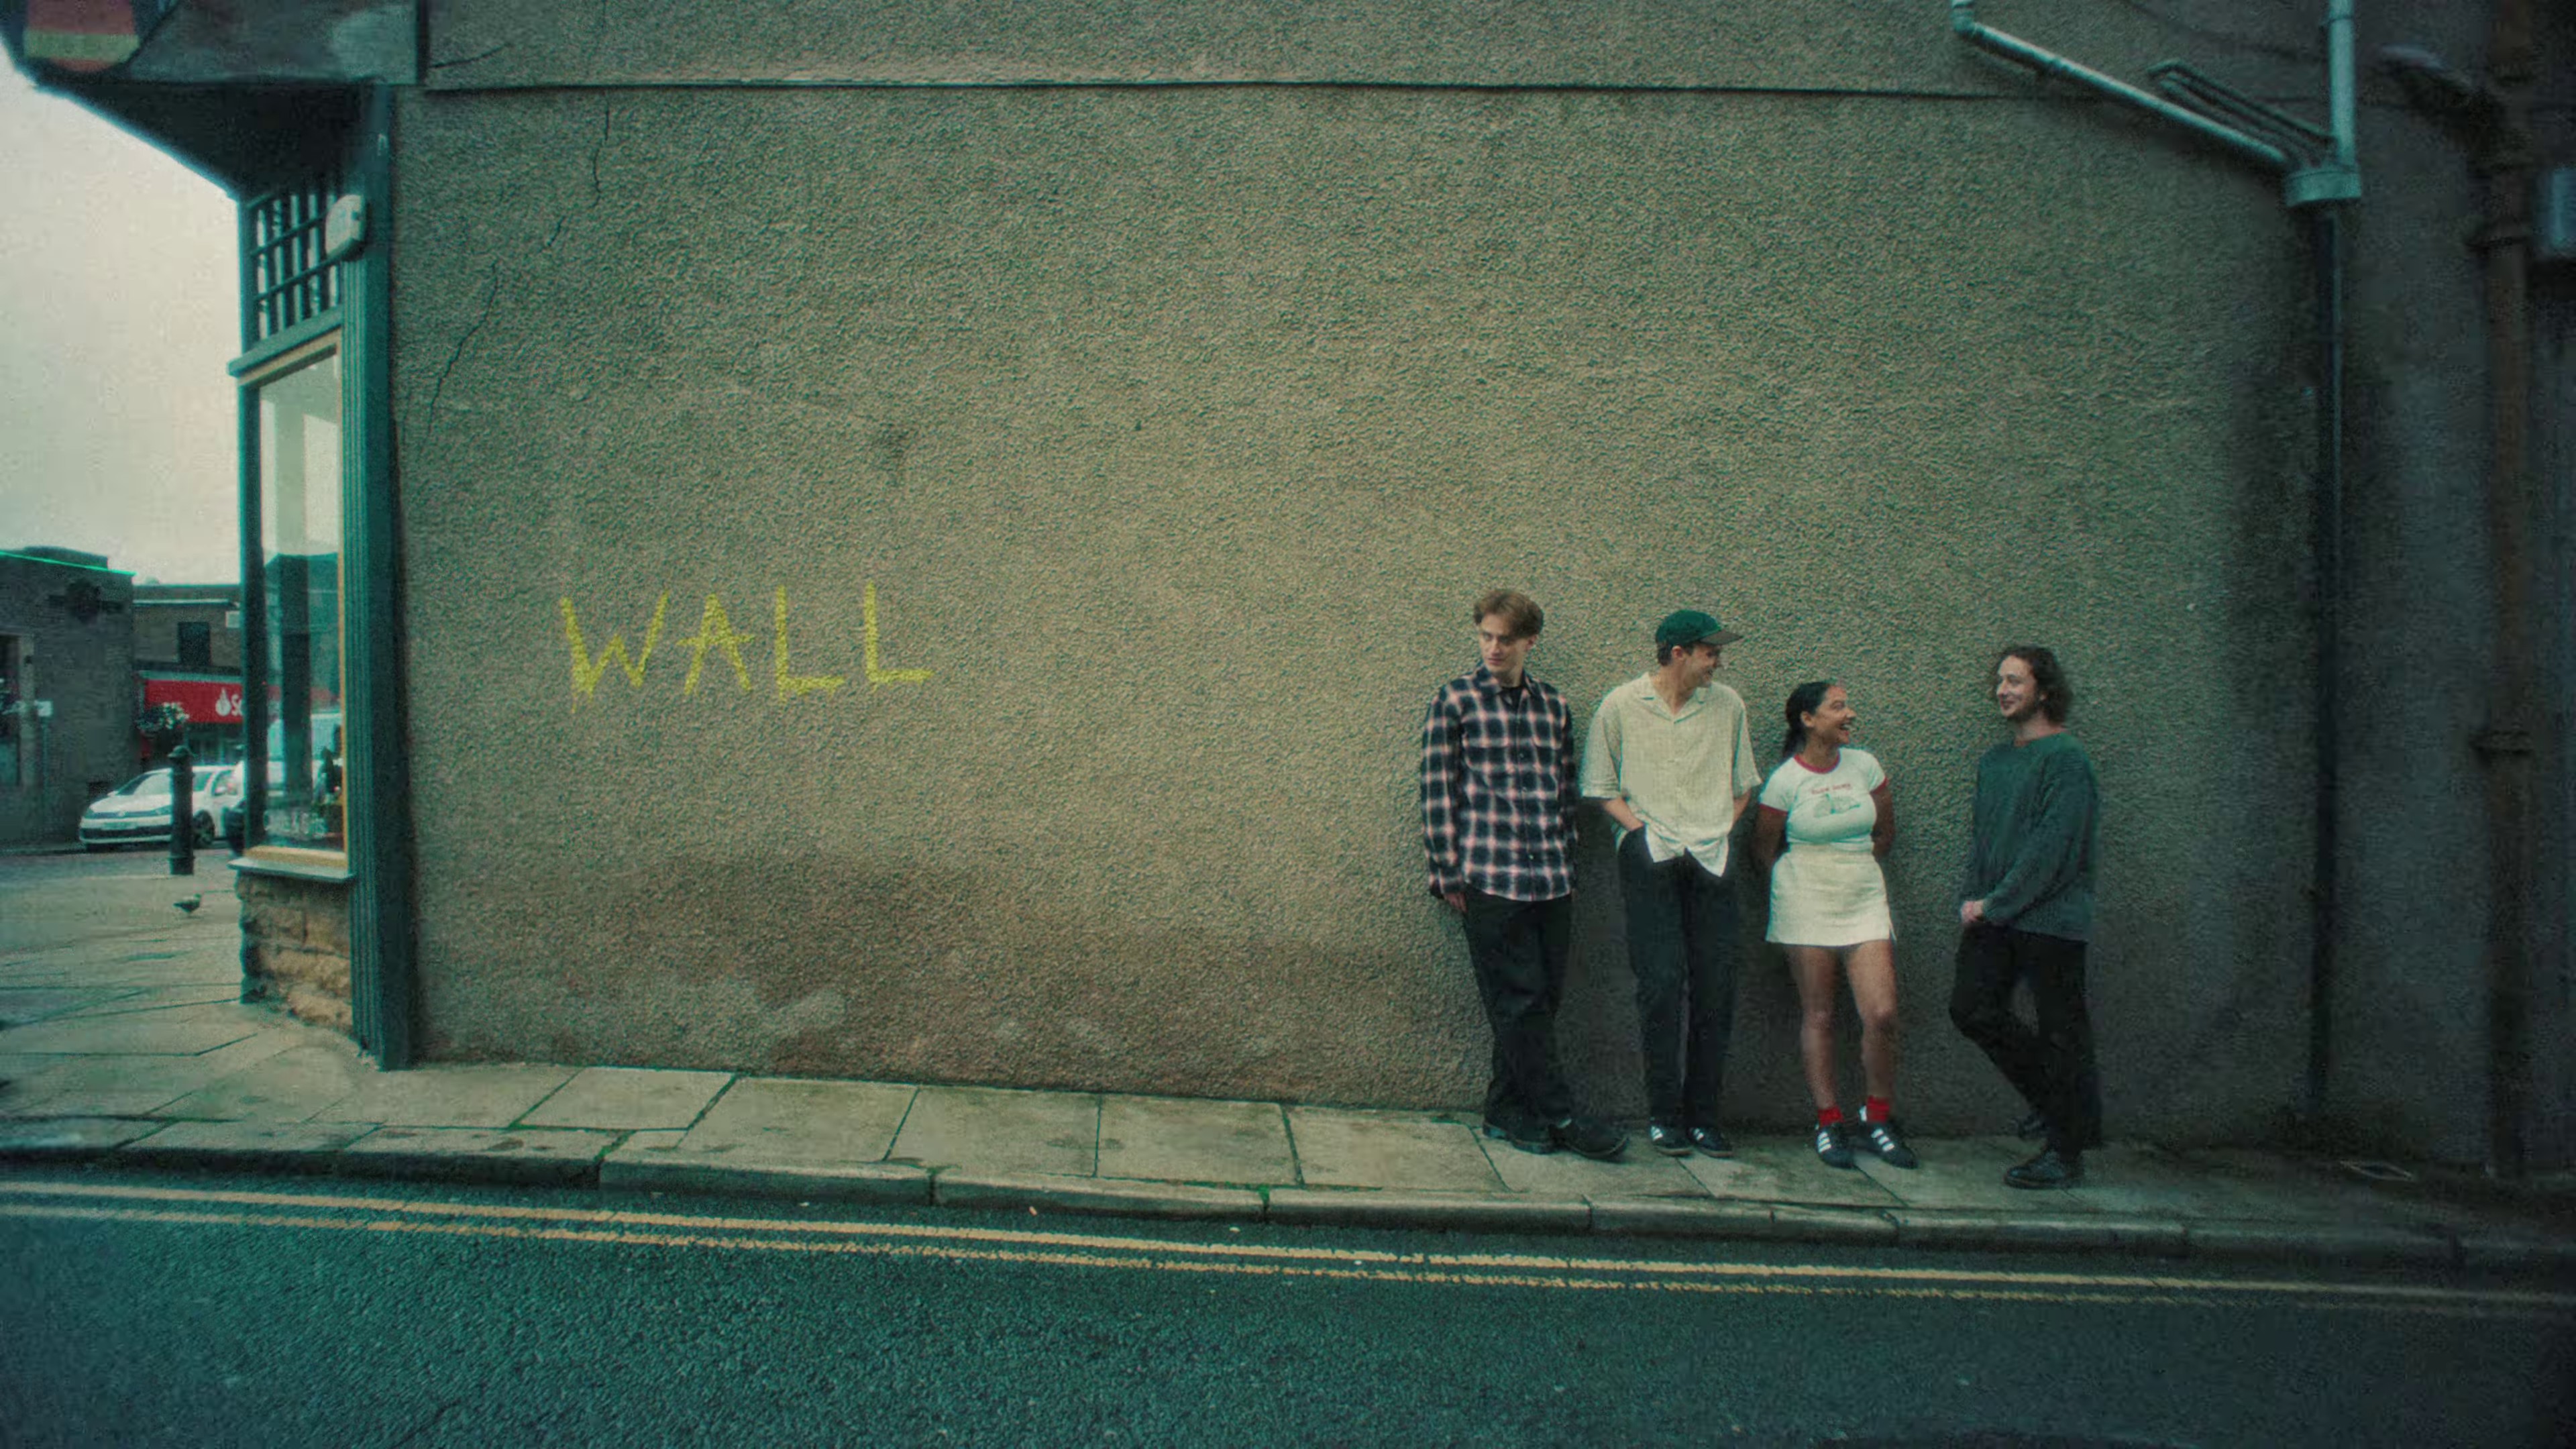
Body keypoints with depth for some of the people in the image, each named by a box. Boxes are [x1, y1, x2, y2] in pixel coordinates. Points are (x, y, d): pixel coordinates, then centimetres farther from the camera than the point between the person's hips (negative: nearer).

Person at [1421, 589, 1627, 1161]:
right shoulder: (1455, 700, 0)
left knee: (1541, 999, 9)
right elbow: (1438, 793, -1)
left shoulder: (1554, 706, 12)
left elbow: (1566, 793, 17)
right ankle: (1559, 1116, 9)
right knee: (1521, 1001, -1)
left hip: (1552, 882, 5)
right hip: (1490, 878, -5)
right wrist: (1448, 874, -4)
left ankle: (1507, 1109, 21)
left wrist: (1567, 866, 13)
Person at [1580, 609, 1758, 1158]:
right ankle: (1664, 1114, 4)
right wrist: (1642, 828, -5)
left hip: (1711, 860, 3)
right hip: (1650, 859, -3)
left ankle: (1704, 1115, 11)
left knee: (1716, 987, 0)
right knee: (1662, 983, -8)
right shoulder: (1620, 706, 2)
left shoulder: (1728, 705, 10)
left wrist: (1720, 829, 7)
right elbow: (1602, 788, 7)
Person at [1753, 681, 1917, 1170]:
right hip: (1806, 905, -3)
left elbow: (1885, 832, 17)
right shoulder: (1785, 780, -6)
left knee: (1882, 1014, -5)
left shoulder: (1865, 765, 4)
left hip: (1865, 897, 3)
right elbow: (1764, 850, 4)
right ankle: (1829, 1123, 11)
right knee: (1817, 1014, 1)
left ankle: (1878, 1120, 13)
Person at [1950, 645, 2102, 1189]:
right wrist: (1971, 898, 6)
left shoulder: (2066, 758, -9)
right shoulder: (1994, 760, 15)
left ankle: (2066, 1154, 11)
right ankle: (2056, 1099, 23)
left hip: (2049, 916, -7)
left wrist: (1996, 904, -14)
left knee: (2060, 1031, 1)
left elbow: (2052, 848, -15)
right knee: (1972, 1009, 2)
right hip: (1993, 917, 7)